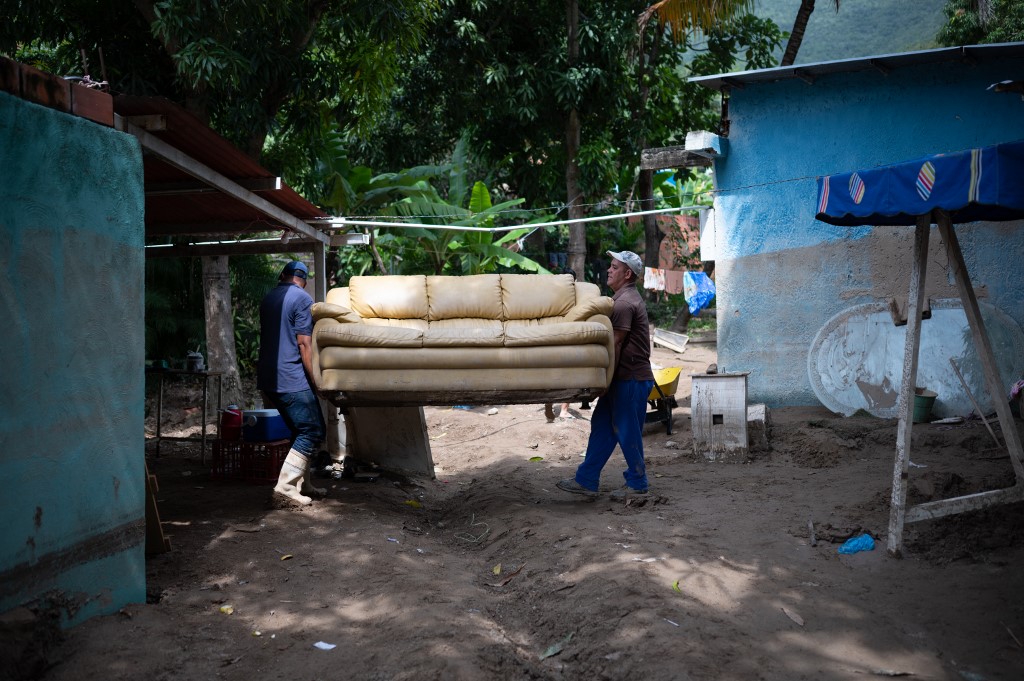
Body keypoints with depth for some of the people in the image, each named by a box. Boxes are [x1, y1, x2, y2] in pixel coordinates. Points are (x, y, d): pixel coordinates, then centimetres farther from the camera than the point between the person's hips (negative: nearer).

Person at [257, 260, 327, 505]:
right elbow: (304, 343, -15)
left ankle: (302, 484, 18)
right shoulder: (302, 298, -9)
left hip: (268, 378, 9)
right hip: (290, 378, -8)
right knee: (313, 431, -4)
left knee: (301, 430, 16)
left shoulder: (268, 298, 16)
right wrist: (316, 380, -11)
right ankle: (286, 485, -10)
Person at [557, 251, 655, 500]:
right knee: (602, 426, 10)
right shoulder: (626, 297, 16)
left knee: (627, 431, 0)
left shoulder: (625, 303, -18)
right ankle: (586, 480, 14)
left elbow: (615, 344, -20)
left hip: (631, 379, -10)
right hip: (625, 377, 10)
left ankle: (637, 482, 13)